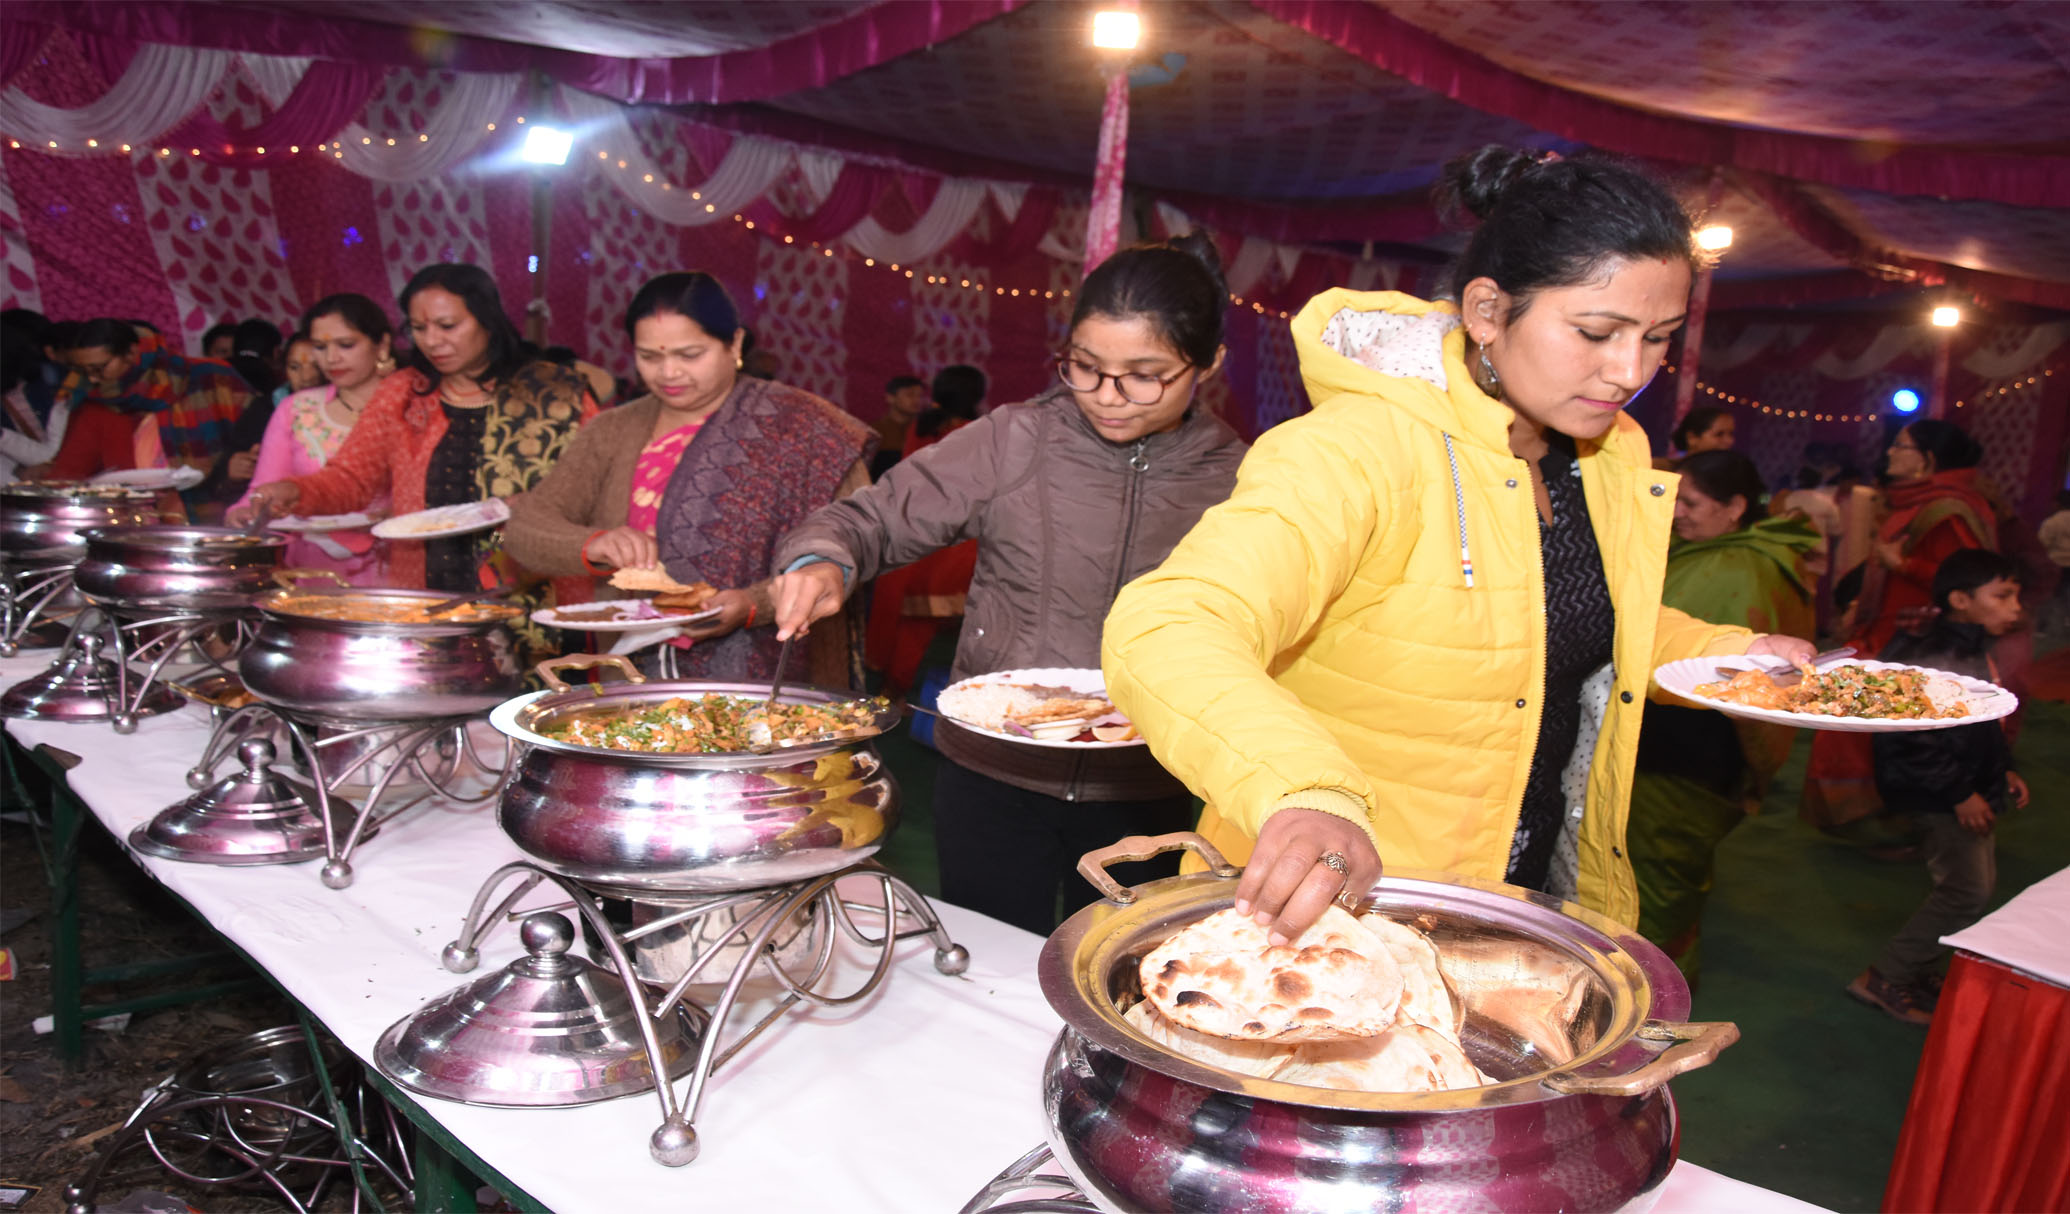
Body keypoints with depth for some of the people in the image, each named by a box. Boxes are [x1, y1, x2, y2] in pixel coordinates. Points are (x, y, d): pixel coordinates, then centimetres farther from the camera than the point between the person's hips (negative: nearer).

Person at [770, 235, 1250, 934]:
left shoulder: (1237, 481, -5)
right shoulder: (1013, 443, -8)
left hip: (1142, 798, 1)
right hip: (990, 776, 0)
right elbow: (870, 520, -3)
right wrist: (822, 561, -23)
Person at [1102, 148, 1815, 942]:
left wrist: (1730, 655, 1)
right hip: (1330, 909, -7)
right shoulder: (1364, 450, -25)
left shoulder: (1613, 456, 1)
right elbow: (1164, 636, -40)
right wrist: (1304, 795, -57)